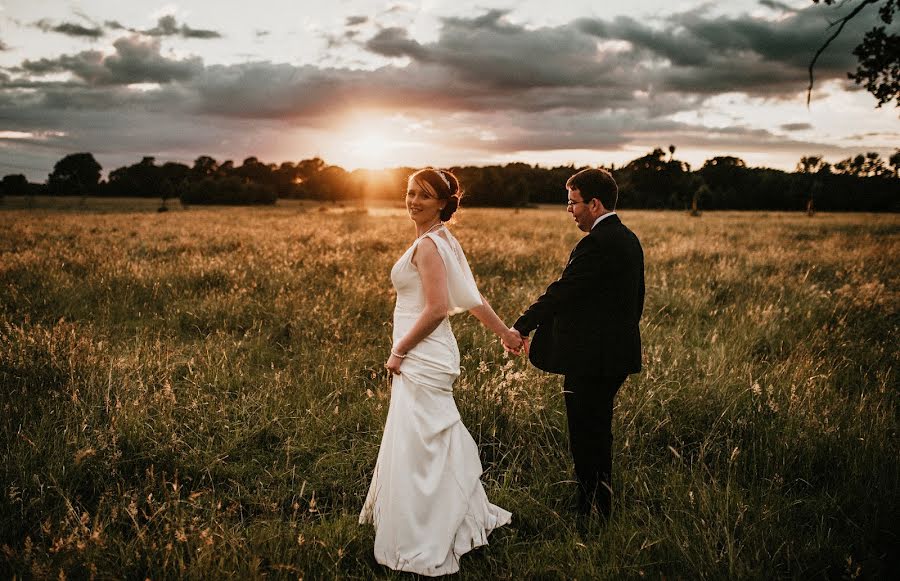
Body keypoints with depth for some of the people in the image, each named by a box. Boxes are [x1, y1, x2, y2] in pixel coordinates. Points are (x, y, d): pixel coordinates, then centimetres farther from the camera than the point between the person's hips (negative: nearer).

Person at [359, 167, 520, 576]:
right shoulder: (444, 240, 13)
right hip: (428, 357, 10)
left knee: (418, 447, -2)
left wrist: (398, 351, -14)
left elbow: (436, 309, -22)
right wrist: (504, 332, 19)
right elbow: (471, 298, 13)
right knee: (438, 443, 19)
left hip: (422, 358, -10)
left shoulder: (427, 245, -16)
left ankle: (425, 550, 8)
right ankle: (464, 516, 34)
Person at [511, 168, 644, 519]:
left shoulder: (597, 243, -19)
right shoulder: (628, 239, 12)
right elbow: (635, 300, 19)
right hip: (615, 356, 10)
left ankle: (591, 514, 9)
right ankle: (601, 509, 30)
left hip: (589, 361, -10)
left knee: (587, 440, 0)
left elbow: (562, 292, -21)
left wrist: (521, 327, -14)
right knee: (598, 435, 20)